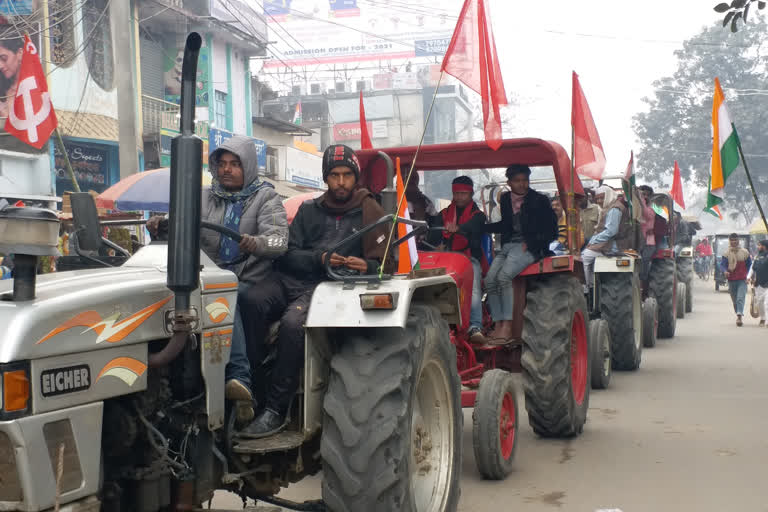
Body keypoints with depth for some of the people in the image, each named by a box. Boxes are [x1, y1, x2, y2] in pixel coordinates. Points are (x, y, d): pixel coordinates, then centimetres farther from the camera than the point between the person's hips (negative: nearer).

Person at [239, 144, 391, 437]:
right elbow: (288, 254, 8)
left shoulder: (369, 213, 13)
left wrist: (366, 267, -14)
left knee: (293, 323, -34)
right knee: (251, 302, -30)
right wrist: (319, 258, -12)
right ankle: (254, 386, -24)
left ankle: (276, 410, -27)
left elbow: (382, 264, 10)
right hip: (290, 279, 4)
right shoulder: (309, 210, 20)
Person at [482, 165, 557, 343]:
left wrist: (530, 243, -11)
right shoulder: (505, 199, 15)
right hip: (508, 246, 6)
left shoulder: (540, 201, 0)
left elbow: (551, 231, 0)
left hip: (529, 248, -6)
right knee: (490, 279, -17)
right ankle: (498, 324, -14)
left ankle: (507, 327, -28)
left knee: (504, 276, -29)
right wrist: (481, 227, 14)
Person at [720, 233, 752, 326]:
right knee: (734, 300, 10)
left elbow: (749, 264, 12)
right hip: (731, 280, 2)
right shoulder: (726, 253, 2)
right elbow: (722, 264, -6)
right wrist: (725, 271, -27)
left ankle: (739, 316, -25)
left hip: (742, 280, -2)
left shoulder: (745, 252, 3)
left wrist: (748, 276, 7)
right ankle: (738, 315, 25)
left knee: (741, 298, -17)